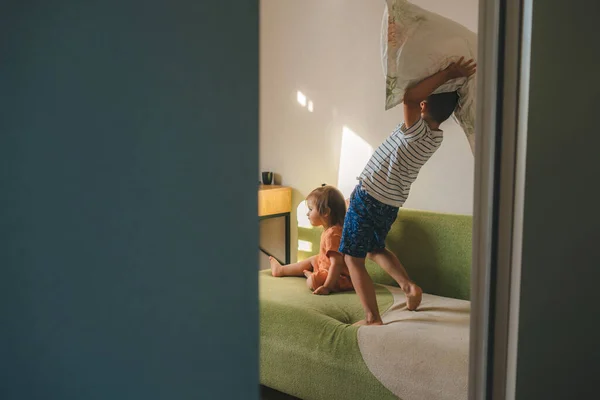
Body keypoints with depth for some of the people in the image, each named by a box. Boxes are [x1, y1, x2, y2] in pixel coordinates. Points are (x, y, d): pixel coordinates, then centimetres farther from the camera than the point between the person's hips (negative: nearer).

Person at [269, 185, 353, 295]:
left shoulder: (332, 234, -29)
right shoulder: (330, 229, 3)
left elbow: (336, 263, -32)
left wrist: (327, 287, -32)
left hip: (340, 277, -11)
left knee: (312, 282, -29)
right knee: (312, 260, 26)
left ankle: (309, 274, 5)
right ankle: (280, 270, 40)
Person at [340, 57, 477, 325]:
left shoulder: (417, 131, -22)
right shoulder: (436, 137, 0)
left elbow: (409, 97, -35)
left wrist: (446, 74, -25)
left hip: (367, 199, -8)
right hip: (390, 206, 8)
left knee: (353, 258, 4)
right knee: (375, 249, 29)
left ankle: (372, 318, 1)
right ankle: (408, 285, 12)